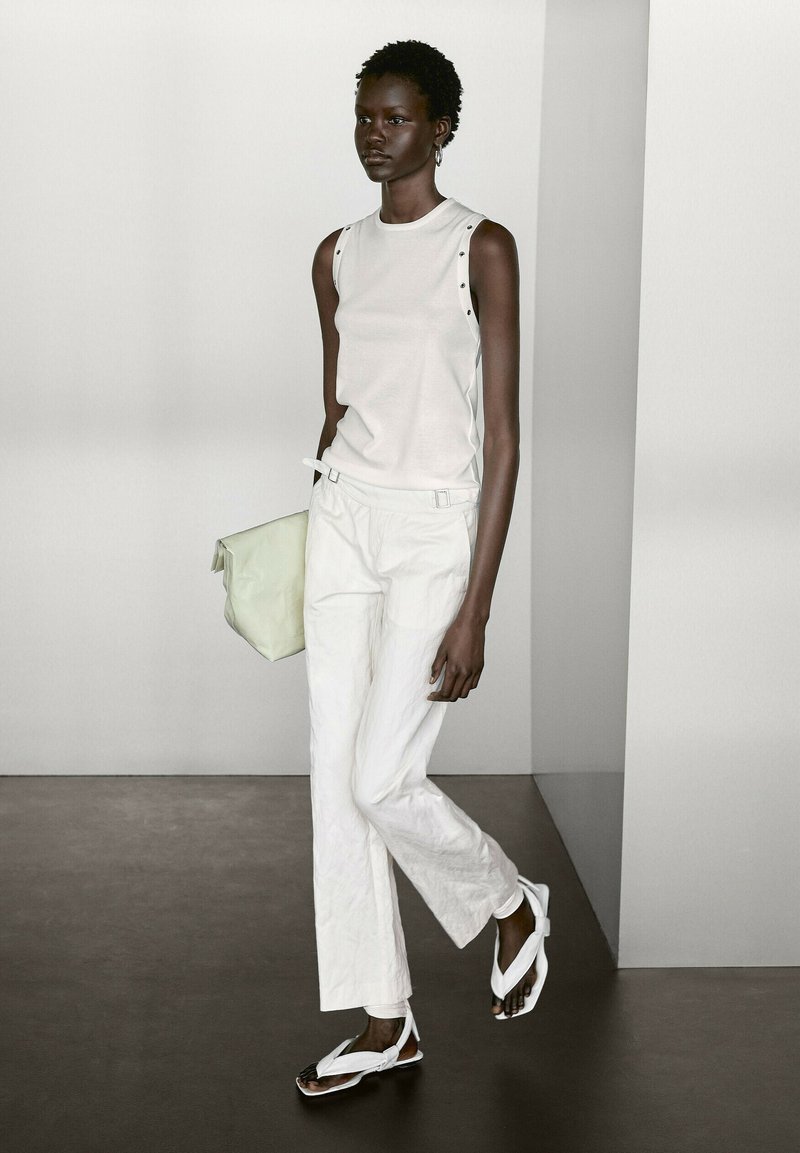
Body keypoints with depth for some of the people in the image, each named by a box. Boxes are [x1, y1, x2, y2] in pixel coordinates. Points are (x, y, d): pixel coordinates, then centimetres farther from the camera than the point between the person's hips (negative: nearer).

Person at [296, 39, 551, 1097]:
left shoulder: (481, 248, -8)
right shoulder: (338, 256, 10)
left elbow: (503, 434, -11)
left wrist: (475, 610, -15)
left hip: (435, 529, -6)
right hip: (342, 516, 6)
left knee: (381, 781, -9)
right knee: (336, 778, 4)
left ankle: (514, 904, 21)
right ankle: (384, 1021, 16)